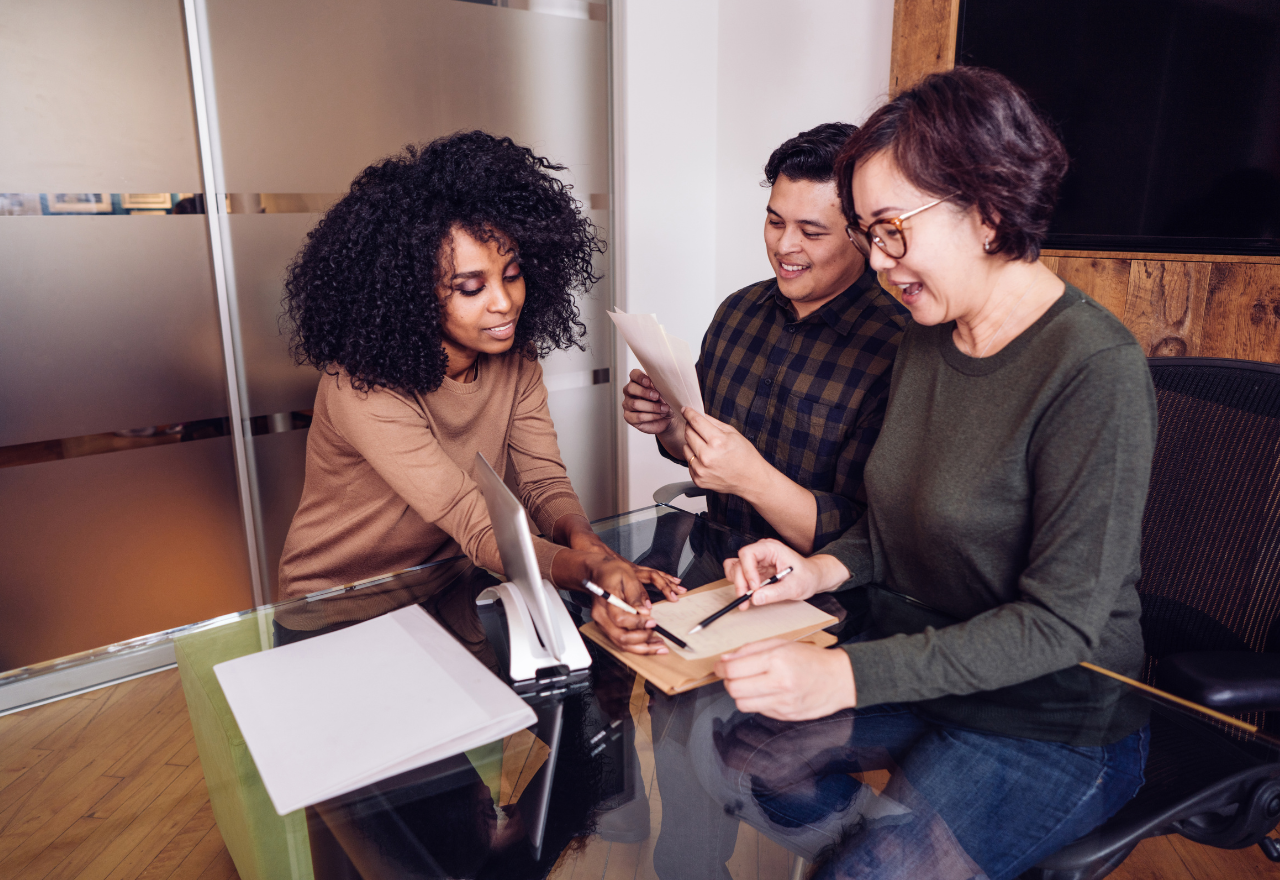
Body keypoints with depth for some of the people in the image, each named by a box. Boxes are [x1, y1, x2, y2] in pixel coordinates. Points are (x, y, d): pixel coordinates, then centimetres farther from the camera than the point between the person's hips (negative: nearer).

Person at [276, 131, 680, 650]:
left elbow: (542, 479, -10)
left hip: (447, 596, 5)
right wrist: (591, 571, -50)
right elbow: (479, 529, -33)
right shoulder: (363, 390, -27)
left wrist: (586, 545, -32)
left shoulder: (514, 358, -6)